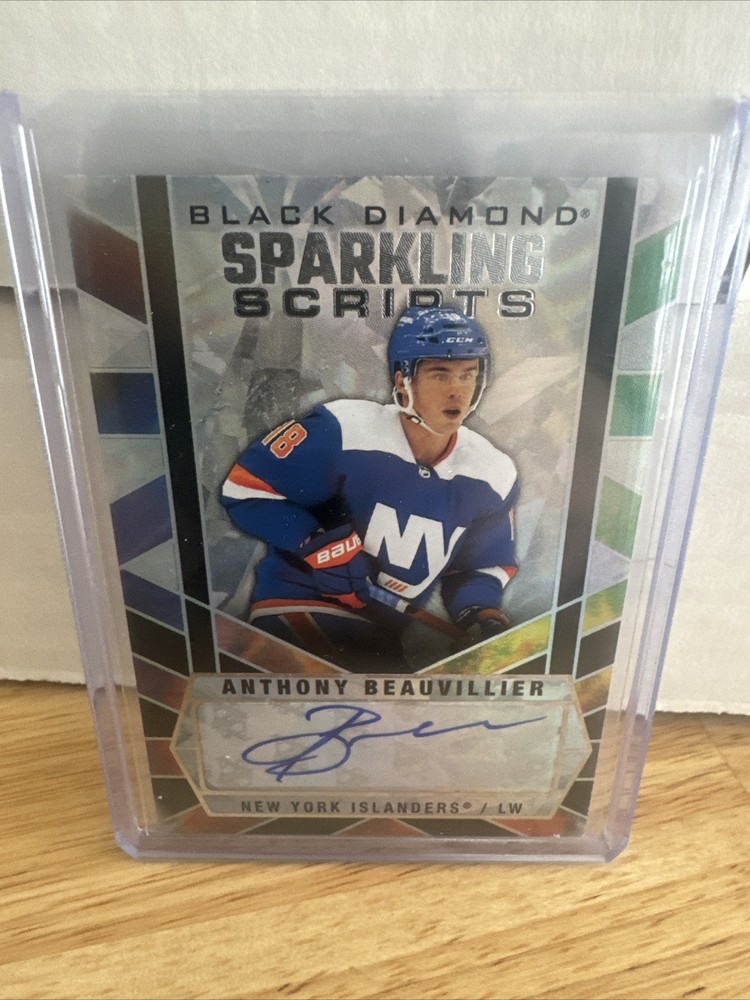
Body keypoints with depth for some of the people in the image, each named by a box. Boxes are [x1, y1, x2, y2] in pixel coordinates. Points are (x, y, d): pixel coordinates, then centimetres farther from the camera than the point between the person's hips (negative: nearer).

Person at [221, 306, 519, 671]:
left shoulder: (492, 475, -1)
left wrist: (483, 614, -9)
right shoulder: (343, 432, -20)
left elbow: (482, 568, 11)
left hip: (387, 633, 7)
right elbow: (245, 488, -13)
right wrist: (315, 543, -22)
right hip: (299, 606, -6)